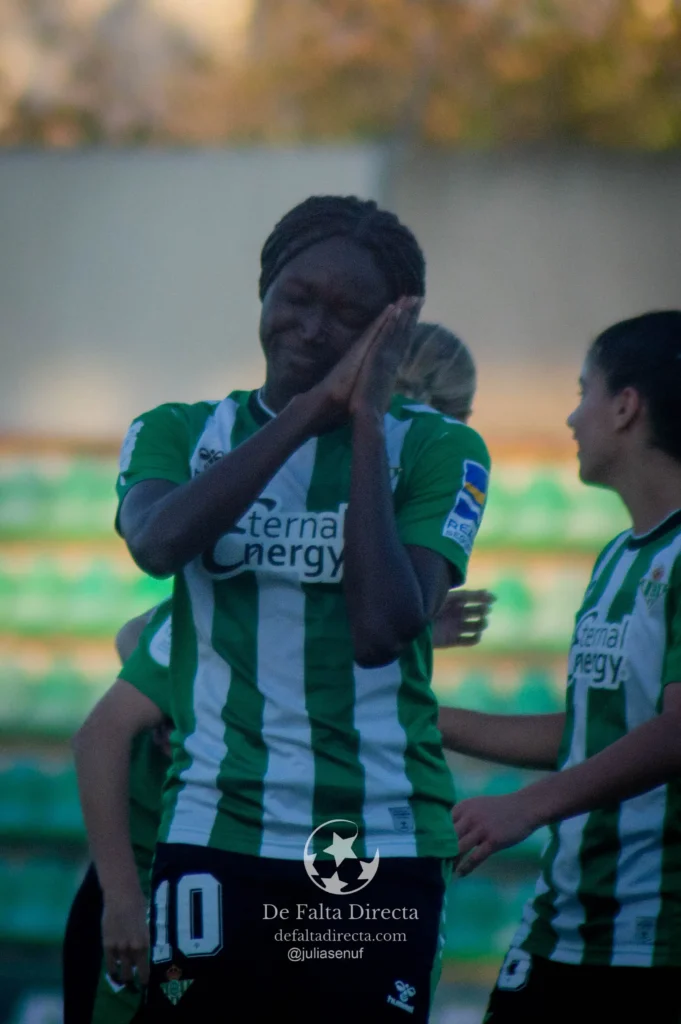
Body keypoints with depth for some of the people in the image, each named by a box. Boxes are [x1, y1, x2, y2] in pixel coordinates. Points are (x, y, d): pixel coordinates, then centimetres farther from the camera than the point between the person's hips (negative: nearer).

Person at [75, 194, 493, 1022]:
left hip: (379, 852, -1)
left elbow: (383, 630, -12)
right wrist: (306, 412, -15)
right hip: (213, 838, 1)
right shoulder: (178, 434, 9)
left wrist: (367, 424, -11)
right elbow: (157, 542, -15)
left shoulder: (436, 450, 3)